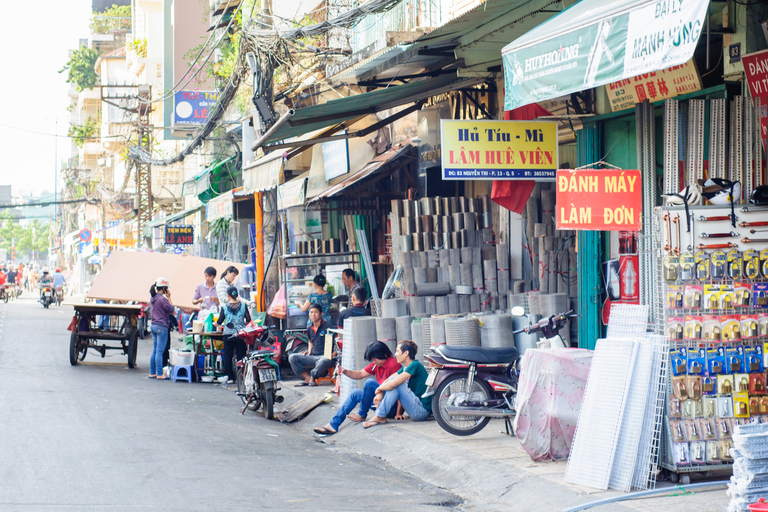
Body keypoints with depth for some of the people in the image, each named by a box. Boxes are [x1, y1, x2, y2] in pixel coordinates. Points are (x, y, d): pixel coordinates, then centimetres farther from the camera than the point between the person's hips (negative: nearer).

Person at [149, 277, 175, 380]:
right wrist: (169, 297, -3)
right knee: (159, 351, -6)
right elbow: (171, 310, -8)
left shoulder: (152, 299, 11)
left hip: (154, 325, 9)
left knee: (154, 351, 13)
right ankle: (159, 374, -4)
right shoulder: (162, 299, -16)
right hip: (162, 327, -9)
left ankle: (152, 372, 17)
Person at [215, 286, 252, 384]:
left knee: (228, 356, 7)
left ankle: (230, 377, 5)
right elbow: (248, 319, 2)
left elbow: (219, 321, -1)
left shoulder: (224, 306, -4)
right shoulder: (243, 305, 0)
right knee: (241, 356, 6)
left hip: (228, 334, -1)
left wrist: (216, 323, 21)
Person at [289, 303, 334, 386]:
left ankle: (312, 377, -13)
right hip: (313, 357, 6)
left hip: (325, 356, -6)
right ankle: (307, 378, -14)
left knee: (323, 362, -43)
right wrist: (309, 351, 14)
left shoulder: (327, 326, -5)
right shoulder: (310, 329, 16)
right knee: (292, 357, -11)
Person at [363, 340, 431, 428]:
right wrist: (380, 393, -6)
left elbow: (393, 384, -23)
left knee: (395, 383, -19)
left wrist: (378, 389, -6)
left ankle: (380, 417, -13)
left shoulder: (415, 365, -16)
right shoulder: (405, 368, 13)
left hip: (423, 410, -9)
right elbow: (386, 381, 14)